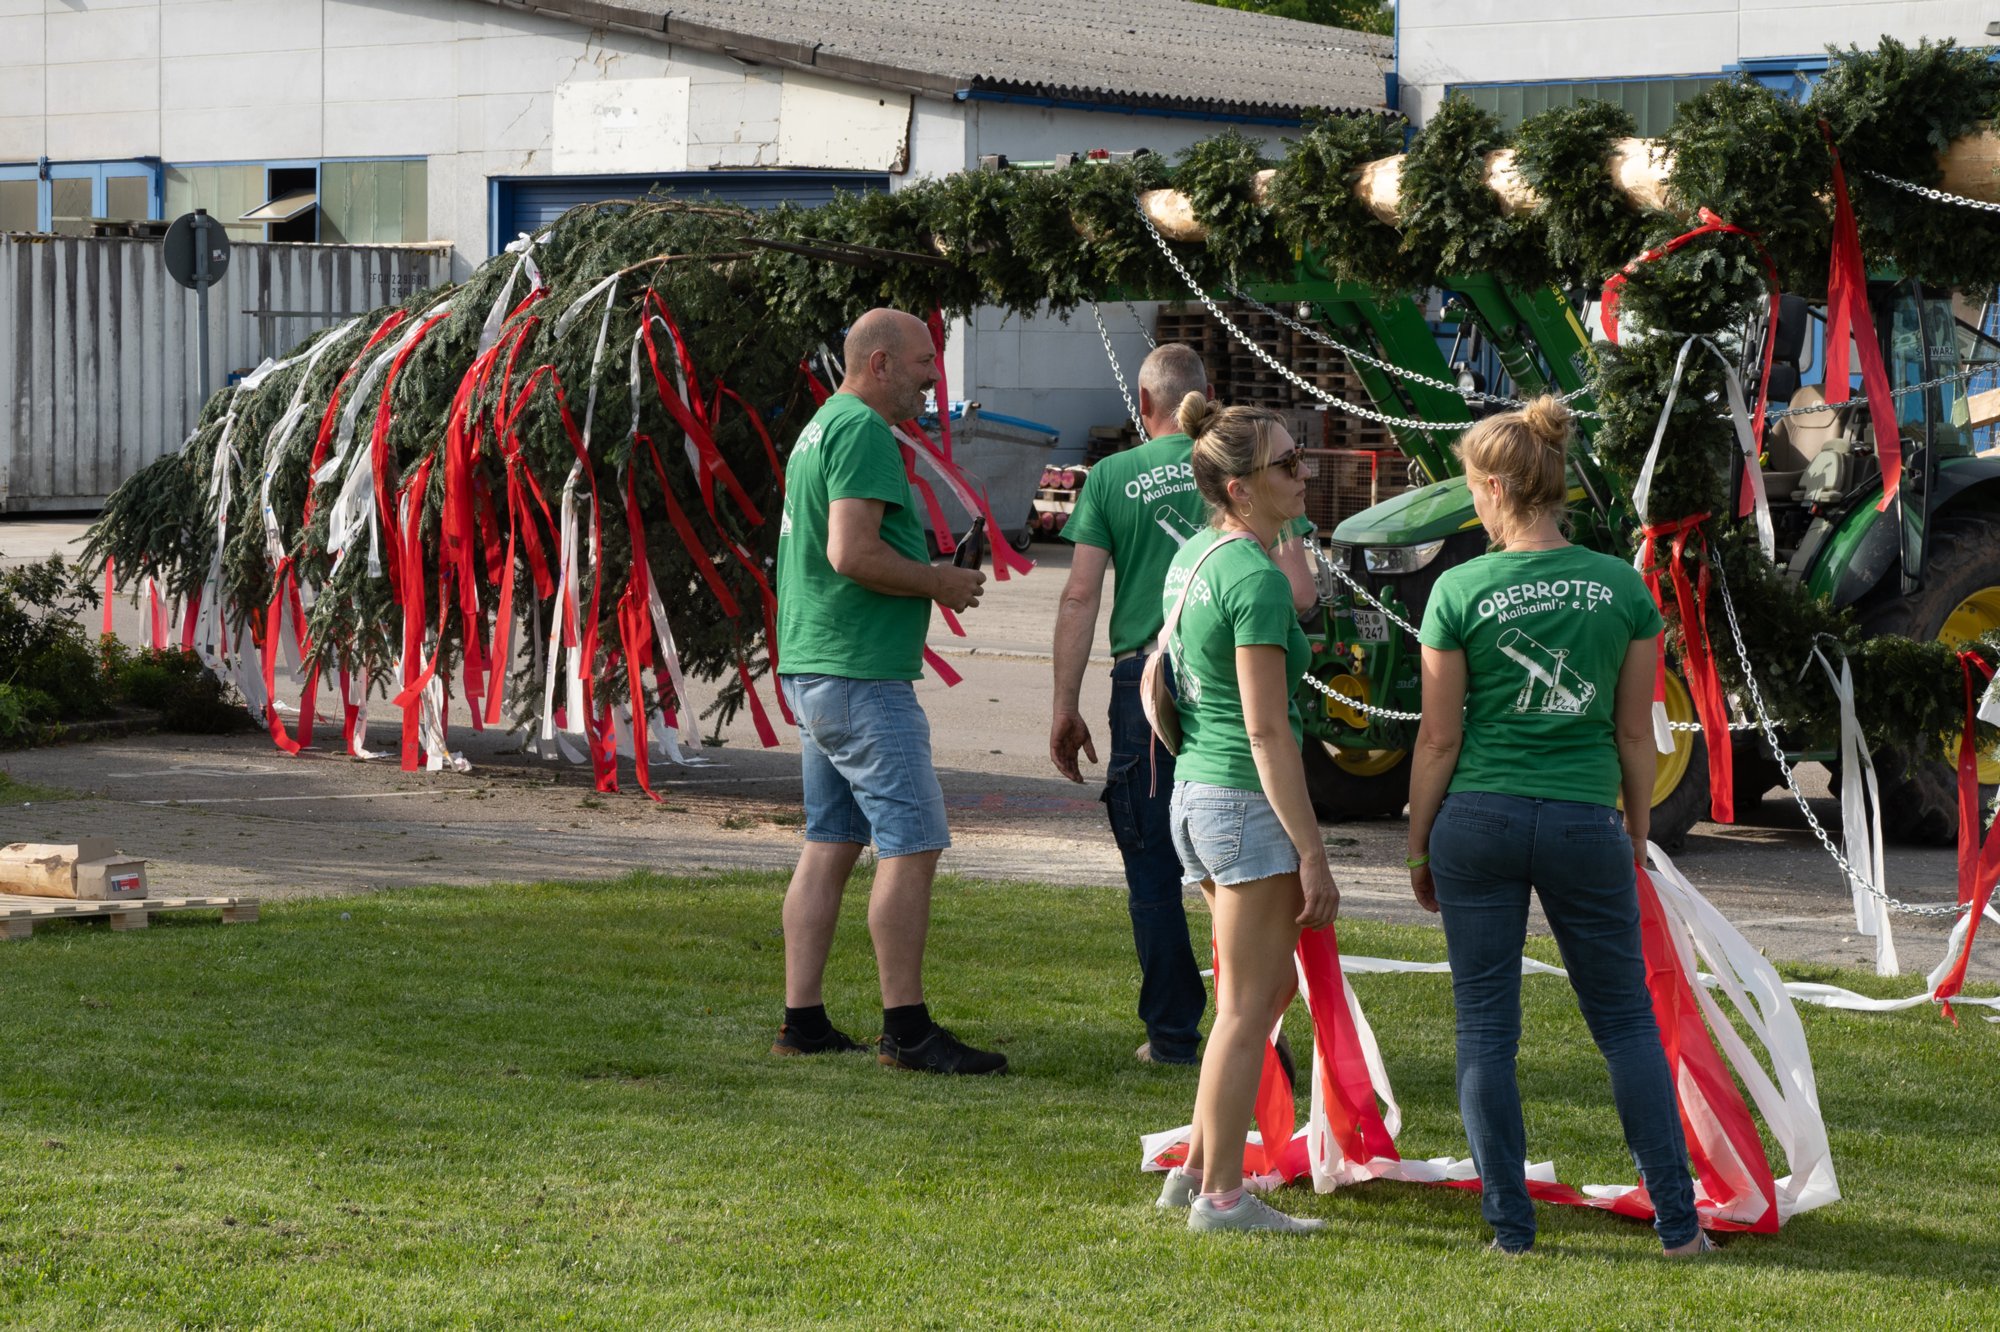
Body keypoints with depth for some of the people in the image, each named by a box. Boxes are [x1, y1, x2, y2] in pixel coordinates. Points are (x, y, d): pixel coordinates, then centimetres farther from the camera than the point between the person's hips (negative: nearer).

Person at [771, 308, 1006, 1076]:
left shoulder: (822, 428, 20)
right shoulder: (863, 432, -14)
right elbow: (854, 554, -23)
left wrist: (928, 580, 19)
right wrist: (940, 581, -10)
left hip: (813, 668, 11)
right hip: (861, 674, -11)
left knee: (830, 843, 12)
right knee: (912, 845, -9)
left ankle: (802, 1021, 13)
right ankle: (906, 1031, -8)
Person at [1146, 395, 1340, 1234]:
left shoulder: (1193, 558, 10)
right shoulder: (1256, 577, -17)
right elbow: (1267, 732, -20)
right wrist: (1312, 854, -18)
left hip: (1194, 792, 9)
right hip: (1247, 802, -9)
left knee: (1266, 989, 19)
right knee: (1247, 1008, 0)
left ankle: (1196, 1170, 22)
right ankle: (1221, 1196, 5)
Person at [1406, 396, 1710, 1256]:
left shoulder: (1460, 591, -7)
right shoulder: (1622, 587, -1)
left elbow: (1439, 739, -4)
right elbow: (1635, 732, 4)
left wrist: (1417, 845, 7)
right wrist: (1636, 835, 16)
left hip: (1479, 820, -1)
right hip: (1584, 821, 1)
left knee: (1486, 1026, 7)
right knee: (1626, 1020, 12)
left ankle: (1511, 1225, 7)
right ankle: (1677, 1220, 9)